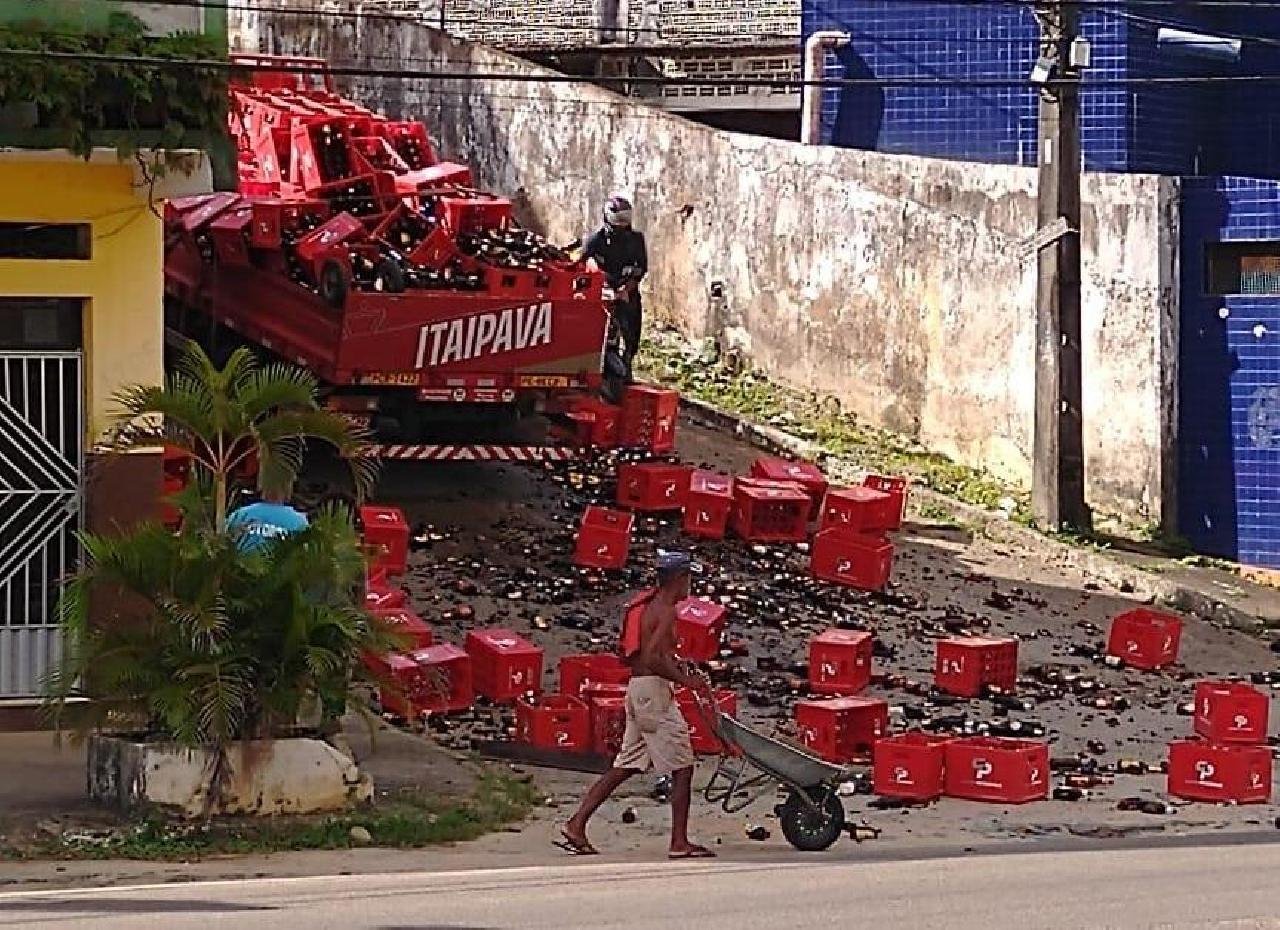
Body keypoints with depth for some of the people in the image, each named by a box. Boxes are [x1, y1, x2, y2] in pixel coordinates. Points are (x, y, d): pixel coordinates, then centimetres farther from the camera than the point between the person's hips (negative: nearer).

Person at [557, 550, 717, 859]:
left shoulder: (648, 605, 16)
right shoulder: (665, 611, -13)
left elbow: (627, 653, 21)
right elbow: (653, 658, -24)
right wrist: (685, 679, -16)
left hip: (638, 690, 9)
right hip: (655, 690, -9)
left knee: (625, 767, 11)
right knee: (682, 769, -4)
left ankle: (576, 825, 7)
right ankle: (679, 843, -3)